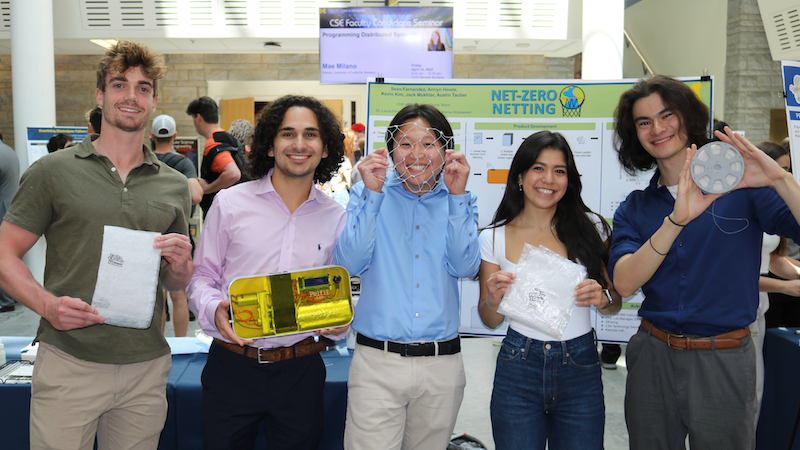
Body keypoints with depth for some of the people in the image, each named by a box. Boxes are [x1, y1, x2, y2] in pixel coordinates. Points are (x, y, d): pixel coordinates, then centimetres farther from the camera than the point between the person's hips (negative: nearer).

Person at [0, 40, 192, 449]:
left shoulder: (174, 186, 9)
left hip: (146, 367, 3)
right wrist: (47, 304, -17)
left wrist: (180, 265, -7)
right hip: (68, 364, -3)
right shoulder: (52, 171, 0)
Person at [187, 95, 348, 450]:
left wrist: (339, 322, -8)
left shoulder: (336, 217, 4)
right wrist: (214, 309, -16)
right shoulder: (230, 203, -2)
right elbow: (201, 274, 3)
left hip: (301, 370, 2)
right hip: (232, 366, -1)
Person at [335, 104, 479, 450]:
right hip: (376, 361, -1)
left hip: (442, 368, 2)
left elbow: (465, 267, -8)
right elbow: (350, 263, -9)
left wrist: (457, 195, -13)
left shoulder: (459, 200, 7)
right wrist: (372, 194, -14)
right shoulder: (368, 194, 4)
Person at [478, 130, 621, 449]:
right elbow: (490, 321, 6)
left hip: (580, 367, 1)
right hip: (519, 366, 0)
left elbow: (615, 303, 8)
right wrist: (493, 299, -16)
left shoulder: (590, 228, -1)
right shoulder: (494, 238, -2)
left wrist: (602, 298, -15)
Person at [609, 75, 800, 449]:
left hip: (724, 360, -2)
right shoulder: (634, 209, 3)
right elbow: (624, 283, -14)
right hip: (653, 357, 2)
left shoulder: (741, 184, -3)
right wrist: (677, 220, -24)